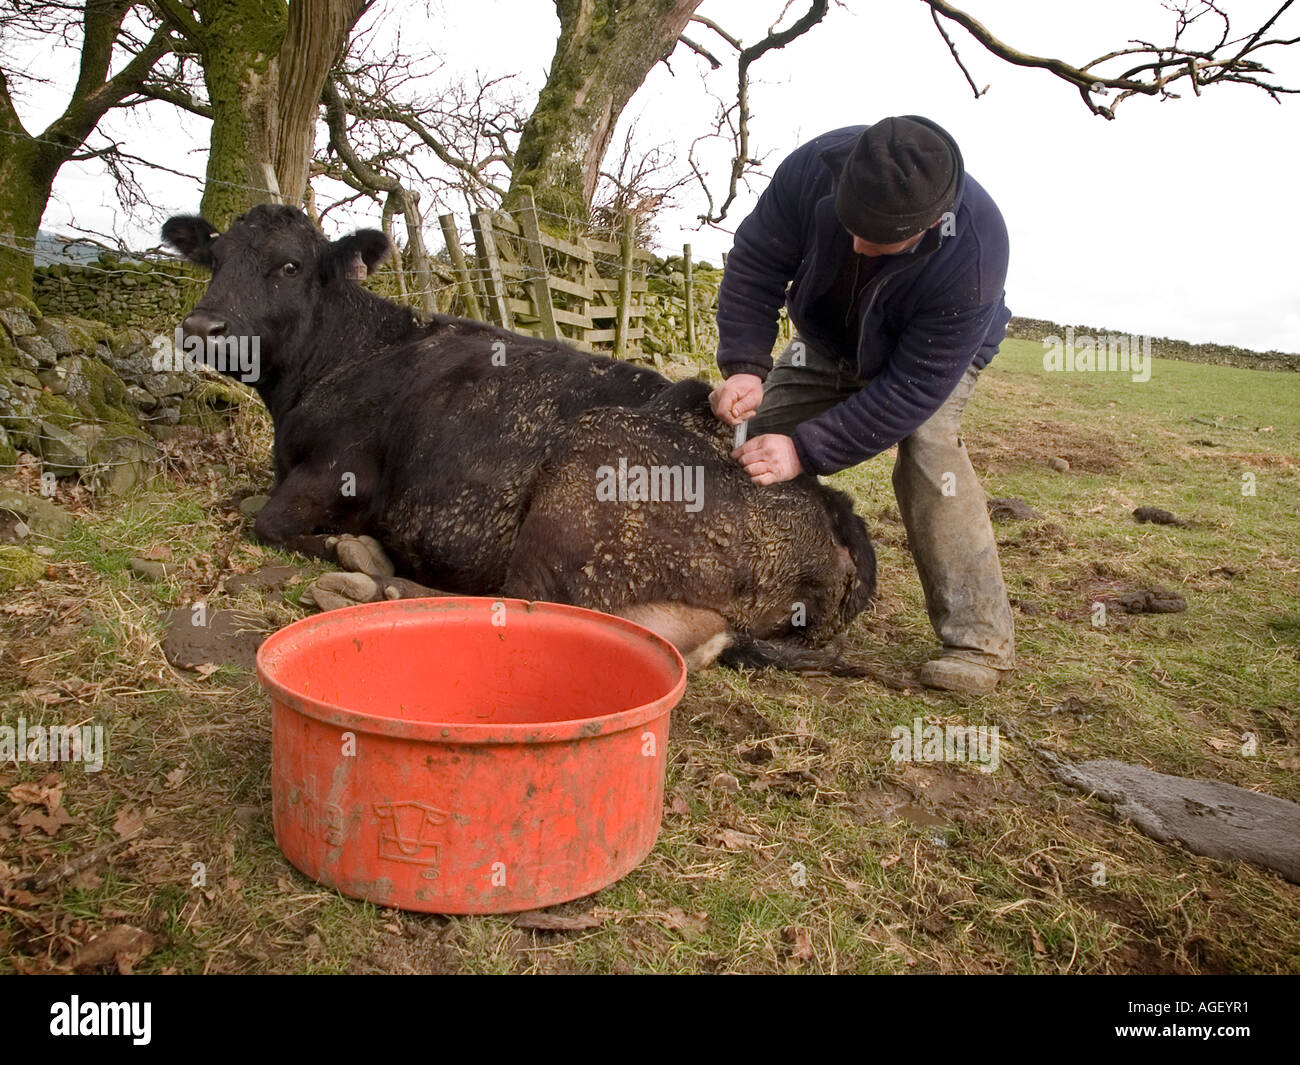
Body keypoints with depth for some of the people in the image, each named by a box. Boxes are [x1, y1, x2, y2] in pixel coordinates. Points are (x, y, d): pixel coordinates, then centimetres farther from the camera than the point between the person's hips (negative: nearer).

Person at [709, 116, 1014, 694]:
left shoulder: (972, 256, -42)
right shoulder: (817, 166, -34)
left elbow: (914, 386, -38)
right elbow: (755, 261, -20)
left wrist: (806, 450, -42)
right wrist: (744, 365, -33)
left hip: (938, 348, -4)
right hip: (828, 340, 4)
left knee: (926, 447, -29)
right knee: (761, 435, -5)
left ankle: (979, 639, -21)